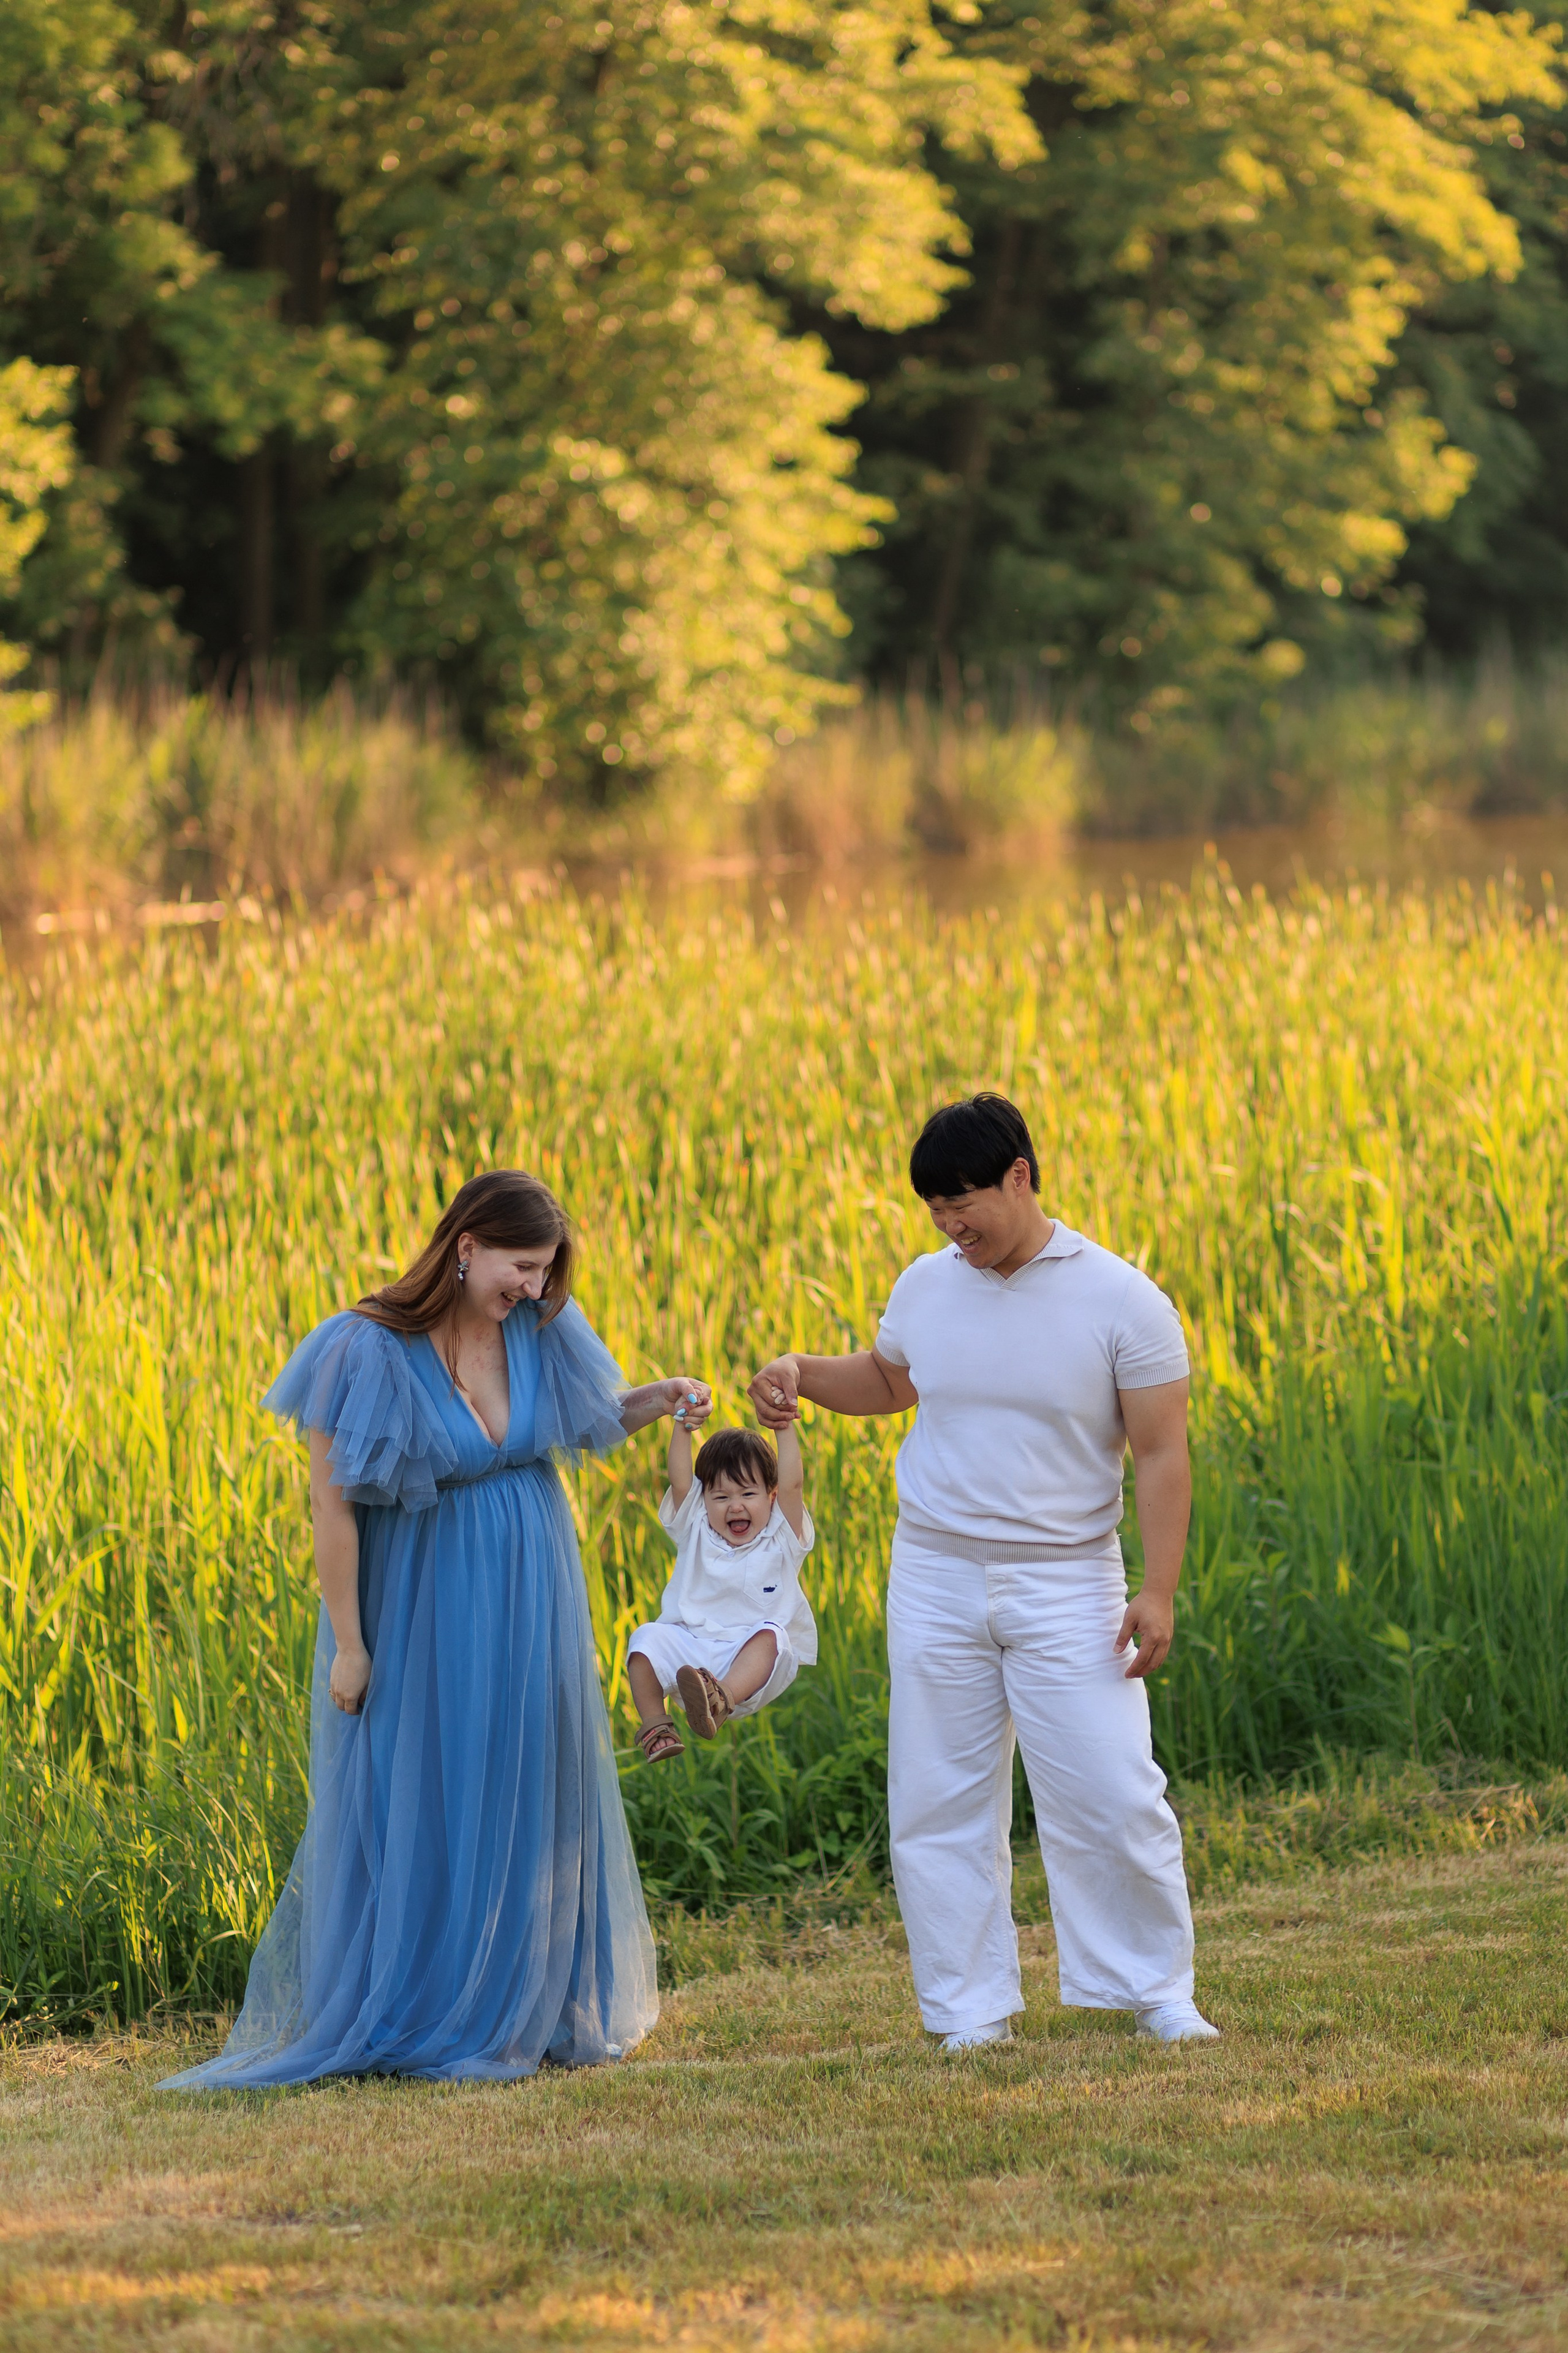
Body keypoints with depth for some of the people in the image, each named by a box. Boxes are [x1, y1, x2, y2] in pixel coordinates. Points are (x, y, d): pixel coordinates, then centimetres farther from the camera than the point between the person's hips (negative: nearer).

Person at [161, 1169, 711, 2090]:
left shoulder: (541, 1330, -5)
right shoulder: (373, 1351, -19)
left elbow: (590, 1423, 14)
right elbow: (331, 1502, -15)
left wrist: (655, 1399, -8)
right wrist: (348, 1646, -14)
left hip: (527, 1602, 5)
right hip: (420, 1605, -5)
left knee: (529, 1801, 11)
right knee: (415, 1805, 3)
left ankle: (522, 2005, 25)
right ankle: (405, 2020, 14)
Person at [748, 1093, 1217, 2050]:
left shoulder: (1122, 1302, -9)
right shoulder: (927, 1288, 4)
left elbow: (1163, 1456, -8)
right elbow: (888, 1378, 25)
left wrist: (1160, 1591, -16)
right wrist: (801, 1372, 5)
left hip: (1067, 1583, -4)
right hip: (937, 1578, 4)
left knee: (1111, 1797, -5)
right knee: (939, 1806, 4)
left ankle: (1159, 1995, 11)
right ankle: (973, 2013, 13)